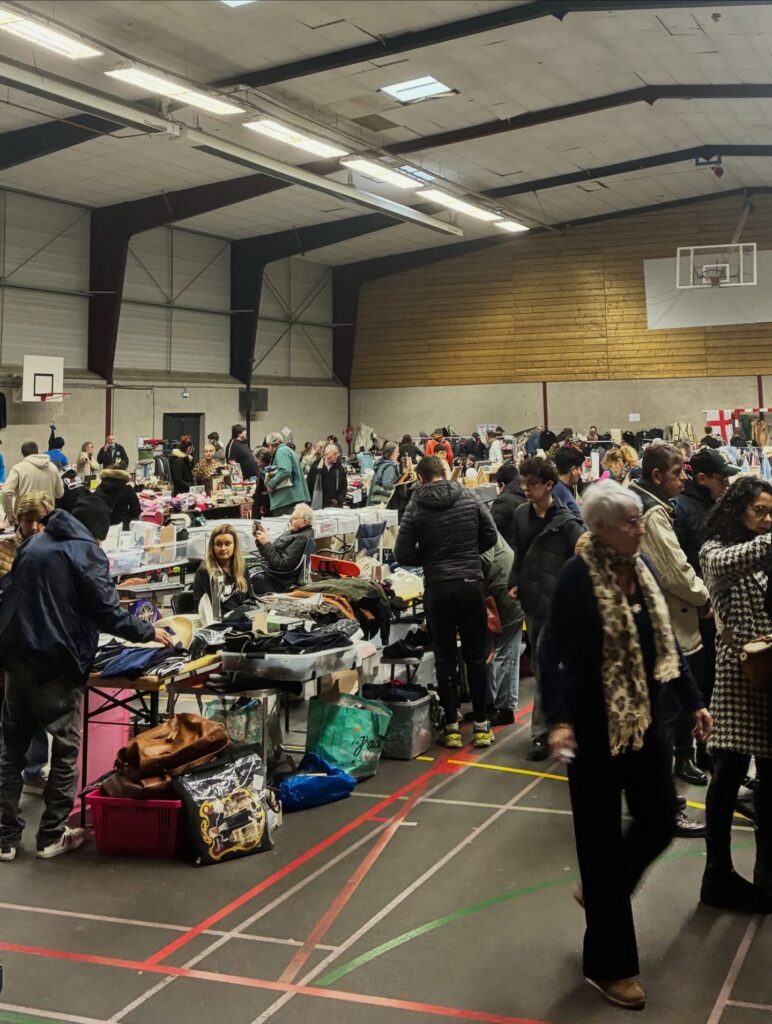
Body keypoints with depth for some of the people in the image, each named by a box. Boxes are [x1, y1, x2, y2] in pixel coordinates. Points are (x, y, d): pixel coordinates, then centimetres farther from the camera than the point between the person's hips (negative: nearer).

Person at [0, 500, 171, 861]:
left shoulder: (32, 545, 14)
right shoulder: (87, 552, -5)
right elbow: (107, 612, -10)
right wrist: (149, 632, 3)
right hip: (58, 662, -6)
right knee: (65, 750, 5)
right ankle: (52, 836, 9)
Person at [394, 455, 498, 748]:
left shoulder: (415, 507, -6)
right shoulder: (468, 497, -1)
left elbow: (403, 555, -6)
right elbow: (490, 535, 2)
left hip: (437, 588, -1)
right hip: (472, 584, 2)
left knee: (445, 658, 8)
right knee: (475, 656, 10)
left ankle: (452, 728, 11)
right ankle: (481, 725, 15)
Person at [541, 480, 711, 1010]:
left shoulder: (642, 567, 3)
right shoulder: (578, 575, -17)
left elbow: (666, 640, 12)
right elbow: (553, 652, -19)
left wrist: (694, 700, 13)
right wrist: (558, 720, -30)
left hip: (645, 719, 7)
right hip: (594, 726, -7)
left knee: (659, 823, 13)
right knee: (602, 839, 5)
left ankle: (600, 893, 41)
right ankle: (608, 964, 21)